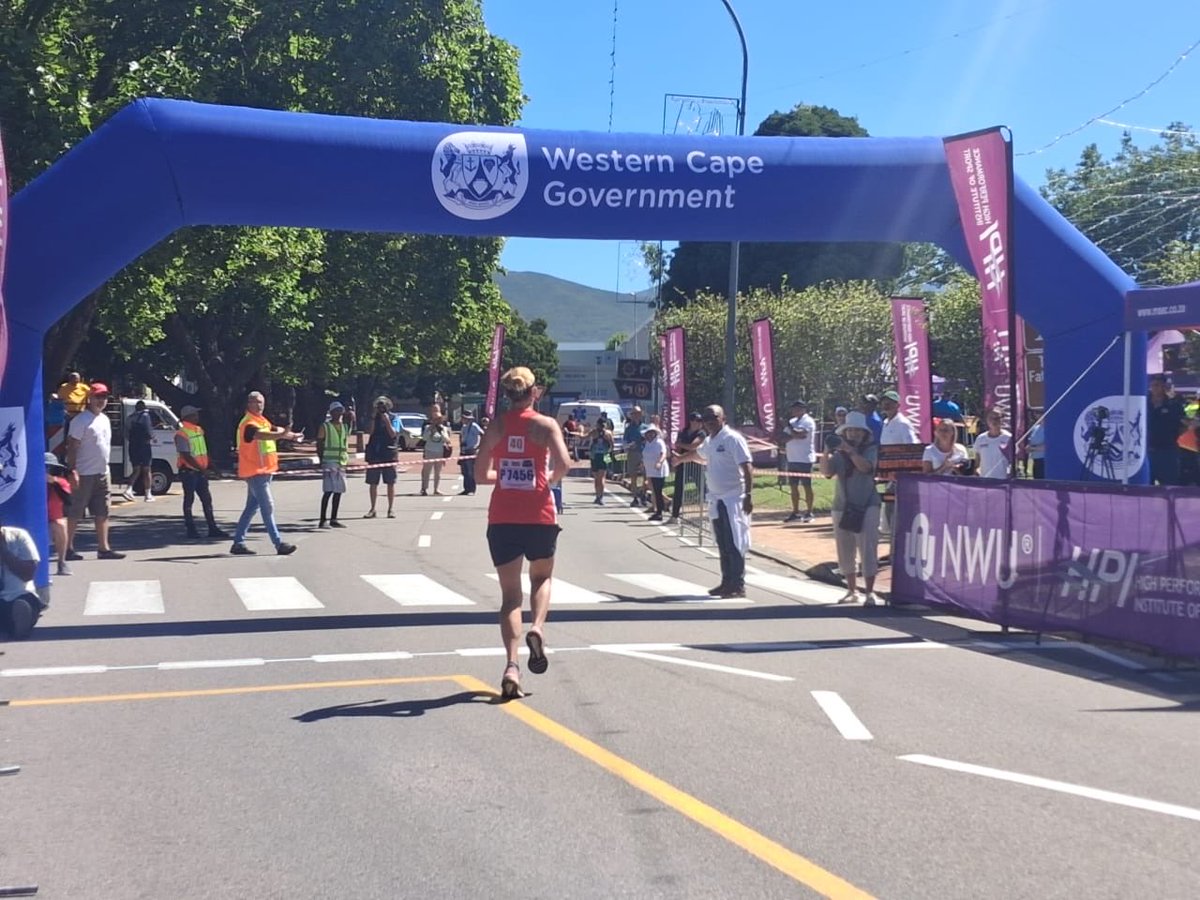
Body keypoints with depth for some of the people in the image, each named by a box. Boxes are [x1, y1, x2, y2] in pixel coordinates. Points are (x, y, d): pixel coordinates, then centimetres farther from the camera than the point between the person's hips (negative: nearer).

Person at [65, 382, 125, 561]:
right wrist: (73, 471, -22)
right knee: (75, 513, -2)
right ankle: (69, 548, 3)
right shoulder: (81, 420, -11)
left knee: (102, 513, 8)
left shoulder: (105, 419, 15)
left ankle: (103, 548, 10)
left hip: (102, 473, 8)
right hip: (84, 474, -8)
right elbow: (72, 446, -15)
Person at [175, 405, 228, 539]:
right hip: (188, 471, -8)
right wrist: (202, 469, -20)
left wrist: (209, 466, 12)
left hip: (201, 471, 8)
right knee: (189, 499, 0)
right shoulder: (181, 434, -14)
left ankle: (212, 529, 11)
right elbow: (186, 456, -19)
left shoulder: (199, 430, 13)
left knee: (207, 499, 7)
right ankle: (191, 529, 7)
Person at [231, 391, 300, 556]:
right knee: (268, 507, -10)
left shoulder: (263, 421, 15)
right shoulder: (248, 424, -17)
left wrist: (292, 435, -5)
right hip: (255, 472, -10)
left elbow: (275, 430, 11)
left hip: (264, 471, 10)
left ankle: (238, 543, 18)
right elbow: (260, 435, -36)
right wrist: (281, 435, -52)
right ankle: (279, 544, -11)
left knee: (252, 507, 12)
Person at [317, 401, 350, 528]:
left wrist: (347, 459, 7)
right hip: (329, 462, -6)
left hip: (341, 463, 6)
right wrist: (322, 462, -8)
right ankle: (322, 521, -10)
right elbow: (319, 446, -3)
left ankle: (333, 519, 13)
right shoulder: (324, 427, -1)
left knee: (338, 491, 6)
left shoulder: (345, 427, 15)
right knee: (328, 491, -11)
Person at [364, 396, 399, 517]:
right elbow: (371, 432, -3)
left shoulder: (393, 418, 1)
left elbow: (393, 434, -10)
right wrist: (373, 419, -10)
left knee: (390, 483, 1)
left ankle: (391, 509, 8)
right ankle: (372, 509, 11)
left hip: (388, 454, -3)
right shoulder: (375, 417, 9)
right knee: (372, 483, 4)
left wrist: (387, 421, -19)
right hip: (374, 453, 3)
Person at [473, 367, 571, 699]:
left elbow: (480, 474, 4)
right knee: (541, 576, 24)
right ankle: (538, 627, -6)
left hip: (502, 518, 1)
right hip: (538, 515, -1)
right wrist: (551, 478, 5)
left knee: (510, 593, 7)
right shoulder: (545, 424, -2)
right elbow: (563, 463, -15)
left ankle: (511, 665, -7)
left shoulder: (495, 427, 5)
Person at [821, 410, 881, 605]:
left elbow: (866, 467, -17)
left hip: (867, 505, -4)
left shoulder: (871, 449, 2)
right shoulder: (838, 454, 8)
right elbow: (826, 472, -6)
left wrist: (850, 451, -26)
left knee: (868, 549, -9)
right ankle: (852, 590, 21)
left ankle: (870, 592, -7)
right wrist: (826, 452, -20)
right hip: (842, 506, 4)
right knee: (845, 551, 9)